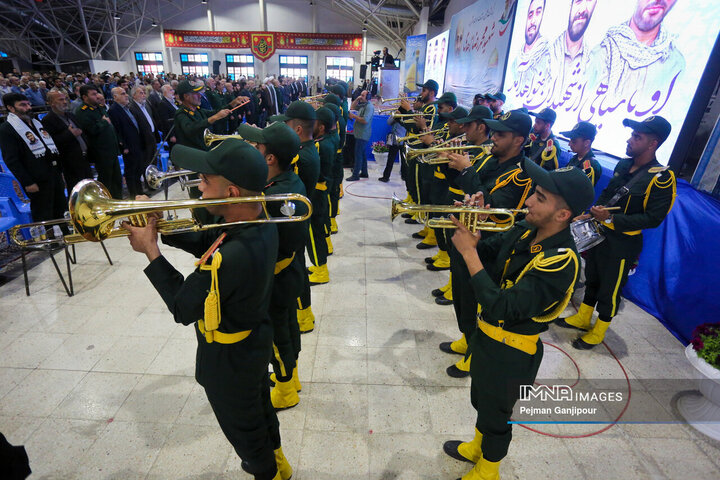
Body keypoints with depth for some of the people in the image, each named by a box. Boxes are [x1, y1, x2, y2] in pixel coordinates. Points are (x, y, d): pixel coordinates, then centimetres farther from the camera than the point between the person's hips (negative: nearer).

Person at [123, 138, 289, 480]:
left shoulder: (229, 259, -42)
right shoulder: (259, 222, -14)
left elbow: (183, 309, -25)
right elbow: (209, 243, 3)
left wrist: (151, 251, -18)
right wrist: (160, 227, -8)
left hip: (229, 359, -8)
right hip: (256, 339, 8)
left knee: (242, 425, 22)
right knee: (259, 404, 32)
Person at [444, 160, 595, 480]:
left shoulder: (561, 261, -31)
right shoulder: (526, 231, -7)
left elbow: (501, 307, -36)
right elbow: (487, 255, 3)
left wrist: (469, 252, -33)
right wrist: (473, 229, -17)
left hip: (510, 352, -7)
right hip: (486, 334, 7)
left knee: (496, 414, 18)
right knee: (481, 401, 29)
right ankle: (477, 447, 57)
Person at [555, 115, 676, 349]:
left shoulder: (662, 178, -18)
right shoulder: (623, 165, 3)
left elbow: (653, 218, -20)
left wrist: (612, 219, -28)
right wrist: (592, 214, 3)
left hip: (624, 244, -7)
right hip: (600, 232, 7)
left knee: (609, 290, 8)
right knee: (592, 279, 21)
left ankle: (598, 332, 27)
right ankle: (583, 318, 40)